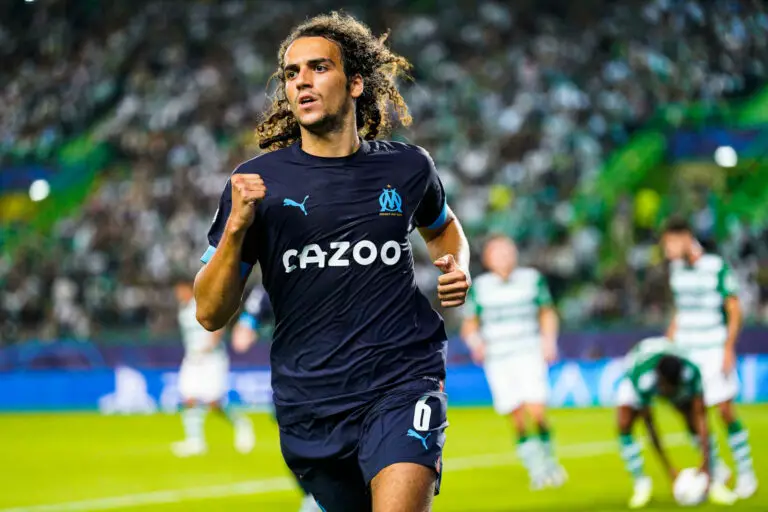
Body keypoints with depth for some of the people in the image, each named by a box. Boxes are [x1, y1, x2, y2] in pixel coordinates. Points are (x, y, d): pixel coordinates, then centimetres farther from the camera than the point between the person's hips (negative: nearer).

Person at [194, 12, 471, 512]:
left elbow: (442, 226, 29)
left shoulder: (407, 167, 4)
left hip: (402, 382, -1)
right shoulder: (256, 182, -1)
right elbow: (210, 313, -2)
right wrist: (237, 226, -17)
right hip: (309, 406, 1)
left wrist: (457, 269, 6)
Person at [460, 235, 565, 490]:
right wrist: (475, 342, -11)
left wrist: (549, 340, 1)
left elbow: (547, 313, 15)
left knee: (536, 411, -14)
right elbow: (469, 325, 9)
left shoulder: (532, 279, 4)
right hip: (497, 360, 1)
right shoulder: (479, 287, 3)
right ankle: (535, 468, 13)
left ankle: (547, 456, 11)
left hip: (530, 354, -1)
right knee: (516, 417, -3)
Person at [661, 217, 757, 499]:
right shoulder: (676, 268, 8)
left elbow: (734, 311, -8)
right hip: (686, 349, 6)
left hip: (714, 348, -5)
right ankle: (715, 468, 14)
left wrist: (728, 349, -14)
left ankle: (745, 473, 4)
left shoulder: (717, 267, -11)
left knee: (725, 411, -7)